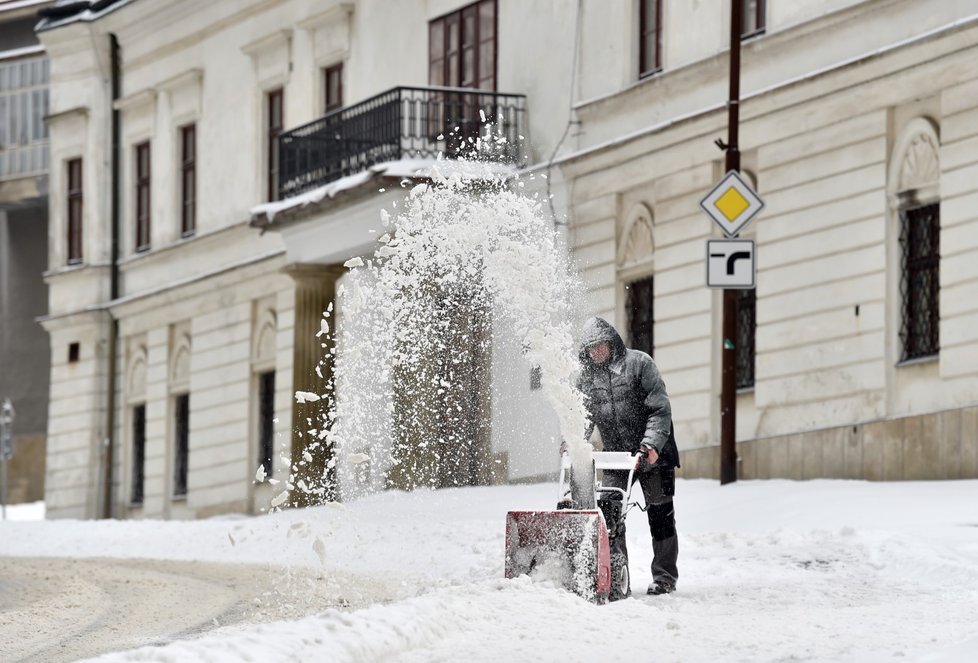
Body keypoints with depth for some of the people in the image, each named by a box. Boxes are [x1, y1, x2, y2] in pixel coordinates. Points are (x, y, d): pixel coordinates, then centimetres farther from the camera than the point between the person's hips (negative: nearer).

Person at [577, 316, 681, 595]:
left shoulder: (639, 363, -7)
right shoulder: (588, 376, 6)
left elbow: (660, 409, -12)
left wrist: (651, 444, -24)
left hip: (653, 454, -4)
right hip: (616, 456, 4)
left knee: (660, 515, 1)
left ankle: (664, 577, 9)